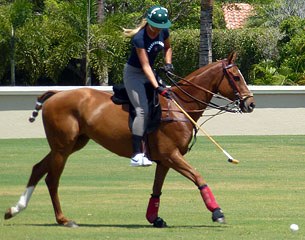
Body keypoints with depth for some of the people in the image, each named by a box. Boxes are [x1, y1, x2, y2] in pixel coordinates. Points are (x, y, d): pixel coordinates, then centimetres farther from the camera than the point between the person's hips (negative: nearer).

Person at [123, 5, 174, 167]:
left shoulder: (163, 32, -7)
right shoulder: (139, 38, -27)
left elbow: (167, 48, 16)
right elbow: (145, 66, -30)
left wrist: (168, 63, -3)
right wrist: (157, 87, -37)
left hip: (149, 73, 8)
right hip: (134, 73, -8)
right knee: (143, 110, -21)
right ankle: (137, 155, -26)